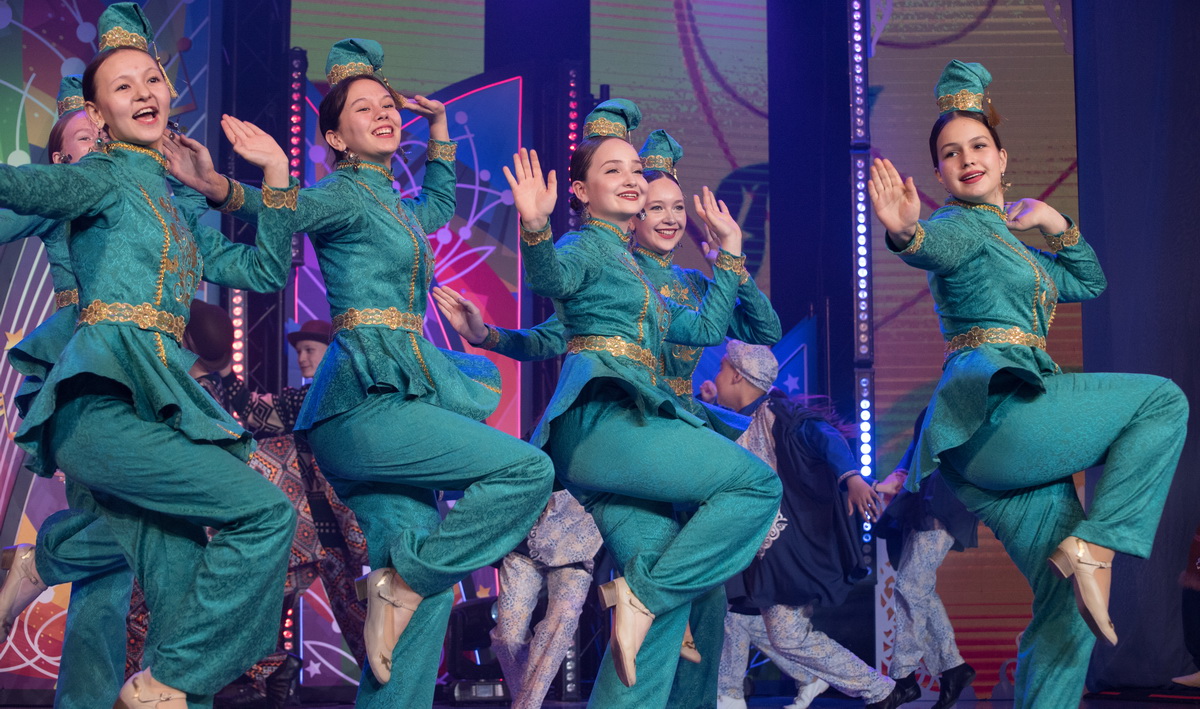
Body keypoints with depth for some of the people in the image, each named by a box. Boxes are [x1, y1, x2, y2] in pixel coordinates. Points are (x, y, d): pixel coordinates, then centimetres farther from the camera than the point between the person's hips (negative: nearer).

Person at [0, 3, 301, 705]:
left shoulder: (177, 211, 26)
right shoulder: (108, 176, 5)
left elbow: (265, 271, 26)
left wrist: (278, 174, 19)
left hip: (153, 401, 8)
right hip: (104, 398, -8)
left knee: (183, 604, 3)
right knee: (267, 512, -17)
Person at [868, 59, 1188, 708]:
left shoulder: (1010, 240, 26)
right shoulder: (962, 226, 0)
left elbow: (1088, 284, 38)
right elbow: (934, 245, -26)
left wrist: (1059, 226, 20)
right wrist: (905, 233, -50)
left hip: (1011, 440, 8)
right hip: (991, 407, -8)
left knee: (1071, 610, 4)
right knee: (1164, 401, -9)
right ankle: (1092, 548, -15)